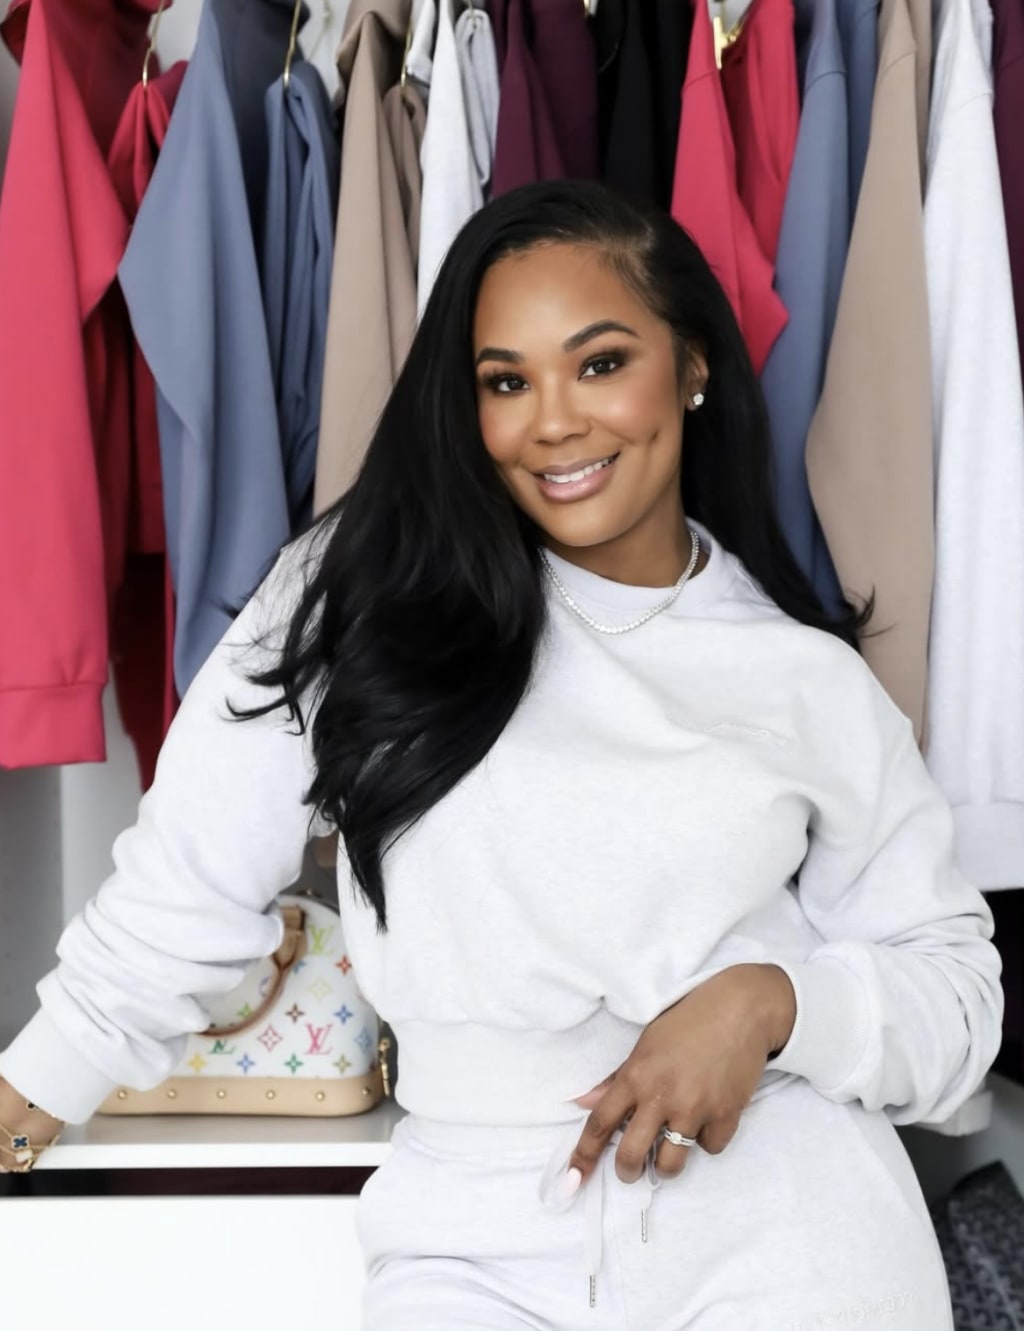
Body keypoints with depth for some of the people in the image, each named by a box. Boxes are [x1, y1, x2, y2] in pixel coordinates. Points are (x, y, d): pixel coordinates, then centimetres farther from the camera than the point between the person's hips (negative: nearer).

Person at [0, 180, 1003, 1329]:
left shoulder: (811, 682, 5)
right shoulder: (370, 593, 1)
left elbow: (952, 982, 8)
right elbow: (188, 891, 6)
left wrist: (771, 1001, -10)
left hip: (787, 1230, 1)